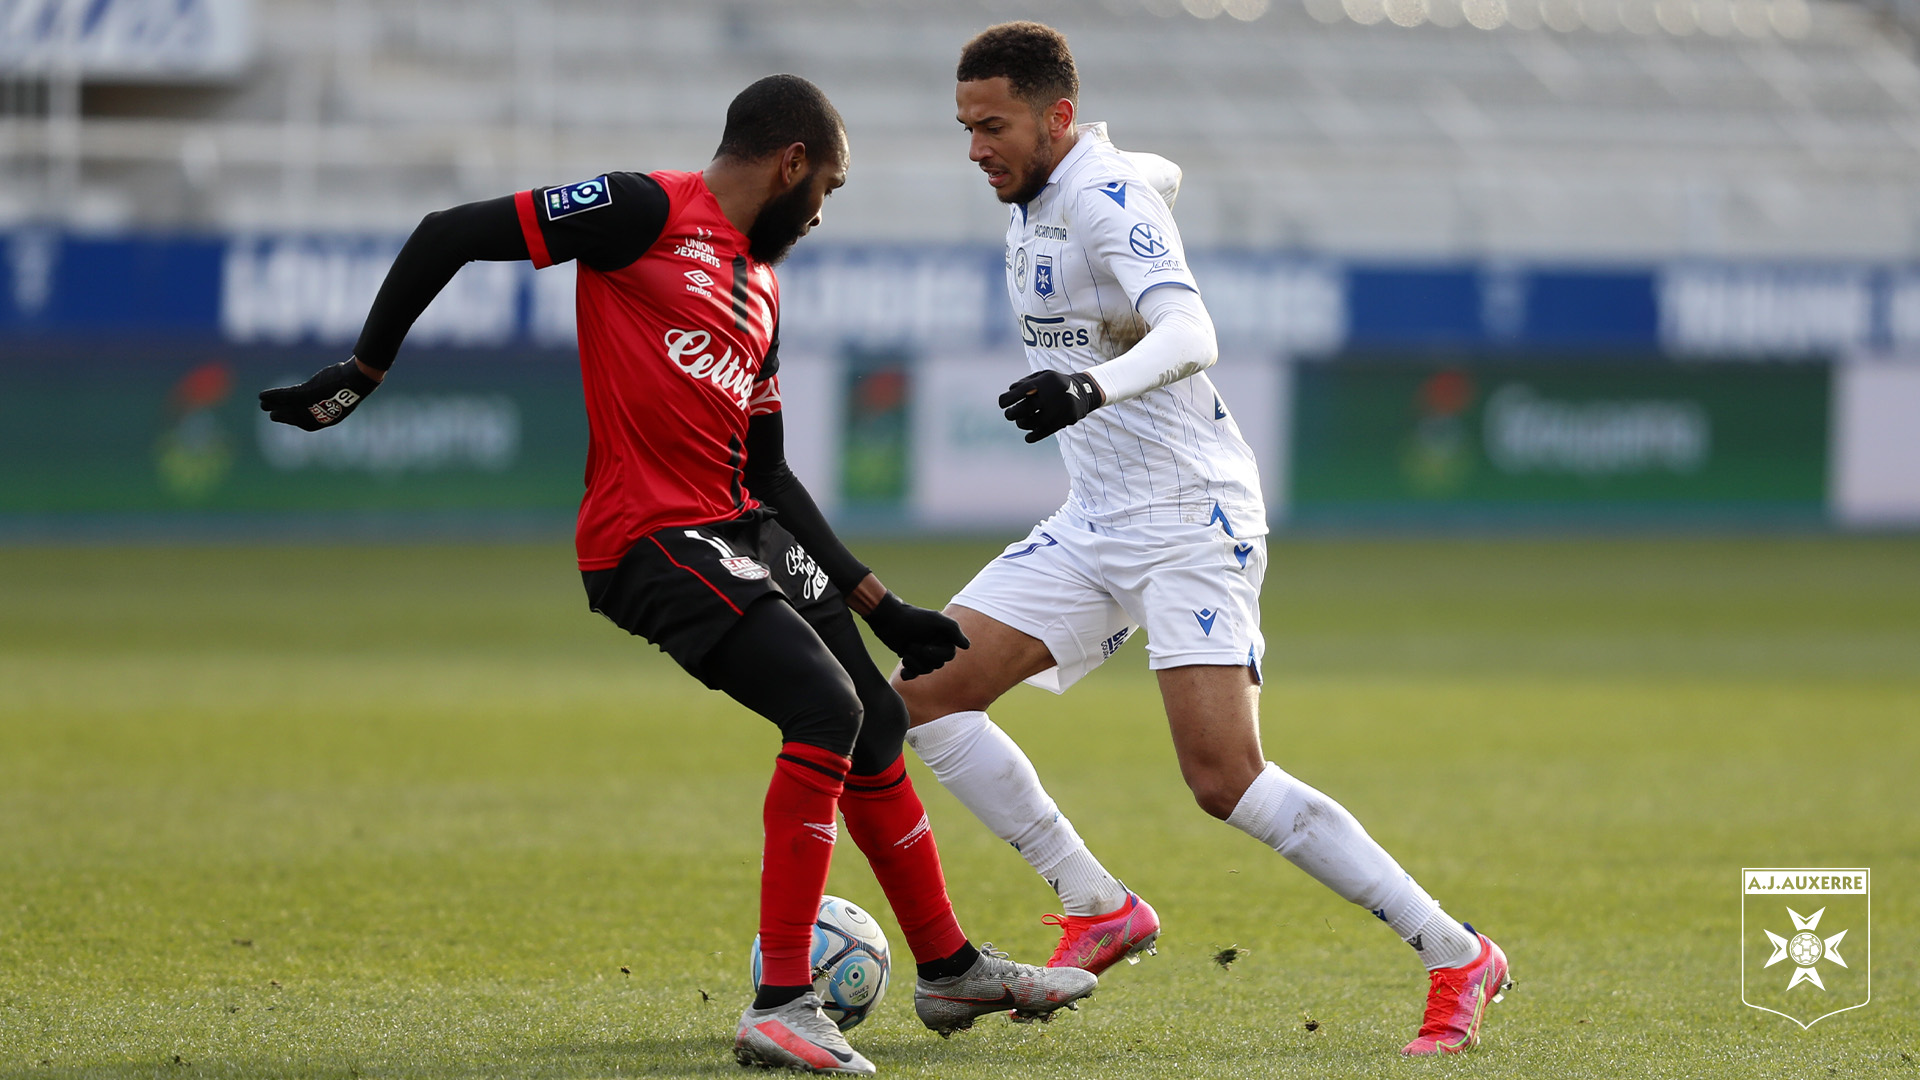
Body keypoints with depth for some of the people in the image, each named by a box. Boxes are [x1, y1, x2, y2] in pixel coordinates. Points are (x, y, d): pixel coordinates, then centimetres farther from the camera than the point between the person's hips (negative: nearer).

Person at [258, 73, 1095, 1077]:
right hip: (652, 540, -9)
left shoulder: (759, 293, 19)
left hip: (738, 529, 9)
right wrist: (361, 373, -7)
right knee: (826, 706, -22)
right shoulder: (650, 212, -7)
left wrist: (880, 606, 21)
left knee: (878, 725, 17)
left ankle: (949, 971, 37)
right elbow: (448, 235, -8)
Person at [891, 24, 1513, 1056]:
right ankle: (1100, 912, 5)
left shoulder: (1108, 201, -18)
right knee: (926, 692, -3)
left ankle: (1456, 958, -11)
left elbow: (1189, 334, -34)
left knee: (1227, 783, -20)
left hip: (1189, 515, -9)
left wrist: (1095, 385, -53)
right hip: (1093, 523, 9)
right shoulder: (1041, 194, 8)